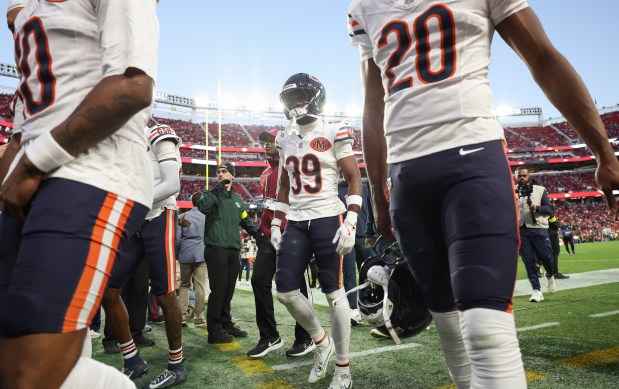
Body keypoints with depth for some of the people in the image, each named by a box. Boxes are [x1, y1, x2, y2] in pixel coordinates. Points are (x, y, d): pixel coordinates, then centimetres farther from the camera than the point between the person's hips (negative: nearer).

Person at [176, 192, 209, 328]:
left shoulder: (183, 216, 3)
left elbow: (177, 238, 2)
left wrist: (176, 255, 13)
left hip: (185, 255, 2)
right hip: (201, 255, -2)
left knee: (184, 285, 15)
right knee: (199, 287, 1)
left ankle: (182, 315, 10)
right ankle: (198, 318, 2)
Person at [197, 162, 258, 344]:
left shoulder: (237, 199, 19)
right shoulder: (213, 193, 3)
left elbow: (246, 221, 25)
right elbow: (202, 206, -20)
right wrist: (217, 189, -21)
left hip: (233, 250, 6)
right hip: (216, 248, -6)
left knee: (228, 290, 11)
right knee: (218, 289, -6)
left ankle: (226, 324, 22)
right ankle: (215, 331, 2)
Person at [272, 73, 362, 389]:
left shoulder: (333, 133, -4)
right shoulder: (285, 139, 13)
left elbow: (354, 179, -6)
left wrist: (350, 223, -16)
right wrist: (276, 223, 15)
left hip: (327, 220, -6)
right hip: (295, 223, 6)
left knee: (333, 292, 0)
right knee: (285, 290, 2)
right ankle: (322, 341, 27)